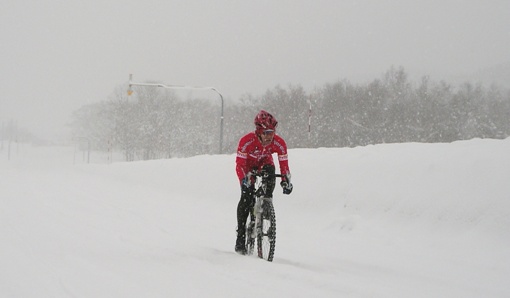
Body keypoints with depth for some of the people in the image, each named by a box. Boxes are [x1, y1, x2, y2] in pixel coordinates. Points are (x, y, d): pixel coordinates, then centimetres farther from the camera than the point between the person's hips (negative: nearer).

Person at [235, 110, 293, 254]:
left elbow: (284, 164, -21)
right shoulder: (247, 140, -37)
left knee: (270, 172, -32)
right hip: (248, 163, -3)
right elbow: (239, 164, -33)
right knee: (247, 196, -17)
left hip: (265, 161, 3)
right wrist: (244, 180, -47)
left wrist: (286, 181, -35)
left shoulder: (279, 143, -29)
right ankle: (240, 236, -13)